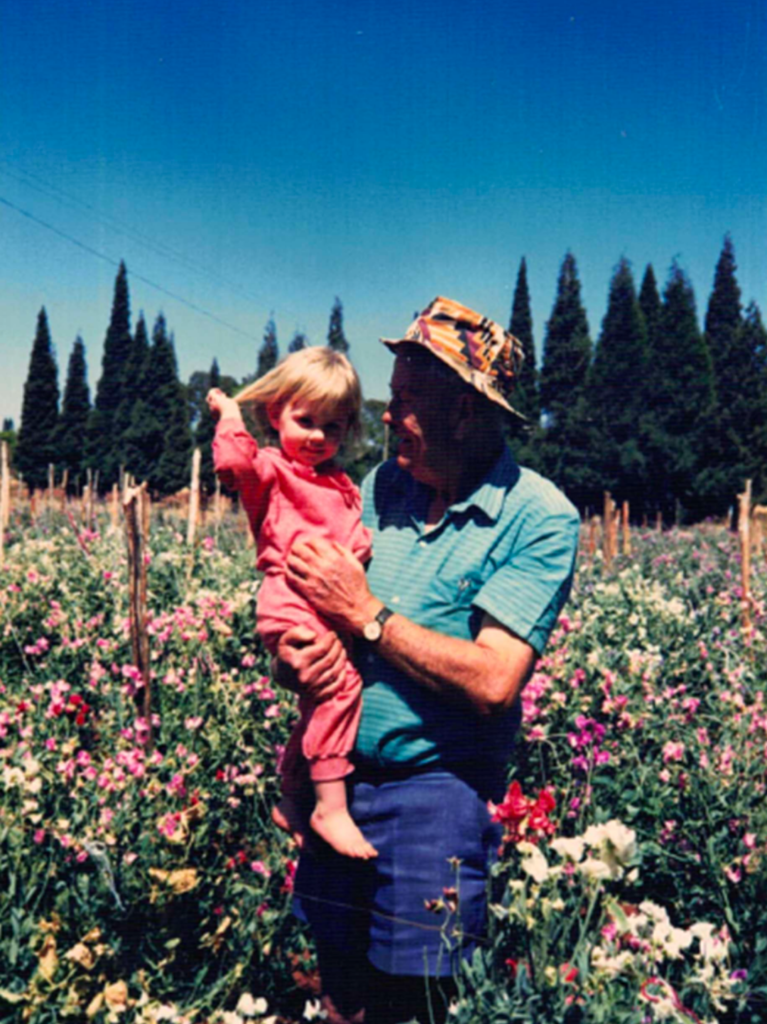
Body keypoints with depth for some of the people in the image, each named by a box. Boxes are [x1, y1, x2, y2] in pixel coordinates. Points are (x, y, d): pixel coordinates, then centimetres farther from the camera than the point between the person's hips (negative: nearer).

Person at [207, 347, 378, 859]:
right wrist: (230, 414, -8)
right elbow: (235, 462, -19)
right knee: (338, 678, -28)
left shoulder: (343, 486, 24)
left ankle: (291, 799, 34)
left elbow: (360, 538, 26)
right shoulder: (271, 470, 3)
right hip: (290, 600, -8)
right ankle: (331, 805, -23)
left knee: (320, 703, 15)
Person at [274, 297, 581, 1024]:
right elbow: (295, 609, 9)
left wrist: (367, 614, -17)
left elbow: (493, 680, -21)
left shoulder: (540, 518, -13)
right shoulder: (380, 487, 3)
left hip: (436, 788, -5)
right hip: (338, 776, 5)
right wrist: (291, 657, -14)